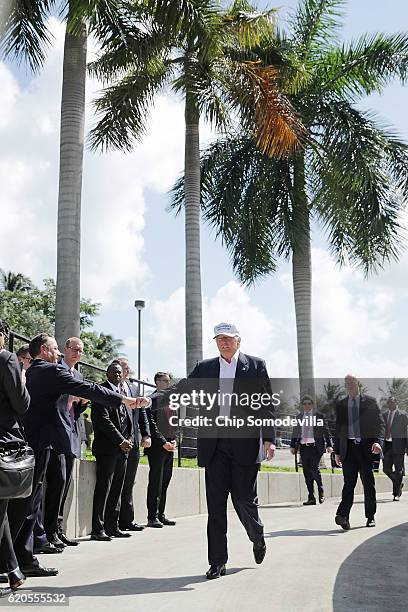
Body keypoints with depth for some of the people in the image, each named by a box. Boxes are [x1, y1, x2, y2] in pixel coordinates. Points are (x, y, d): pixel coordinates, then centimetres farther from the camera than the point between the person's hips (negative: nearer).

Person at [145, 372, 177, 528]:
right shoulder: (152, 399, -6)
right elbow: (151, 424, -12)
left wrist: (174, 440, 4)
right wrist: (163, 442, -16)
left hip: (169, 447, 7)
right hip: (157, 447, -7)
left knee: (165, 482, 10)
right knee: (155, 483, -5)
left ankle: (161, 515, 17)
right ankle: (152, 517, -1)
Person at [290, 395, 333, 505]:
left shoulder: (318, 416, 5)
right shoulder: (299, 417, 14)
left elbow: (325, 431, 4)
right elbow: (295, 432, 16)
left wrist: (329, 445, -3)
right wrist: (292, 446, 9)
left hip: (315, 446, -4)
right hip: (303, 447, 4)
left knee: (314, 469, -17)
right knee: (307, 472, 2)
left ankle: (321, 491, 6)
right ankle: (311, 498, 7)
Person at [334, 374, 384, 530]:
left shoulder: (370, 401, 7)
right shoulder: (340, 405, 14)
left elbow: (379, 423, 3)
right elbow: (338, 428, 15)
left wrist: (377, 441, -15)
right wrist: (337, 451, 10)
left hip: (366, 447, -1)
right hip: (348, 448, 1)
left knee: (368, 483, 5)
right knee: (348, 482, -9)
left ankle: (370, 517, 16)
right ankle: (343, 516, -21)